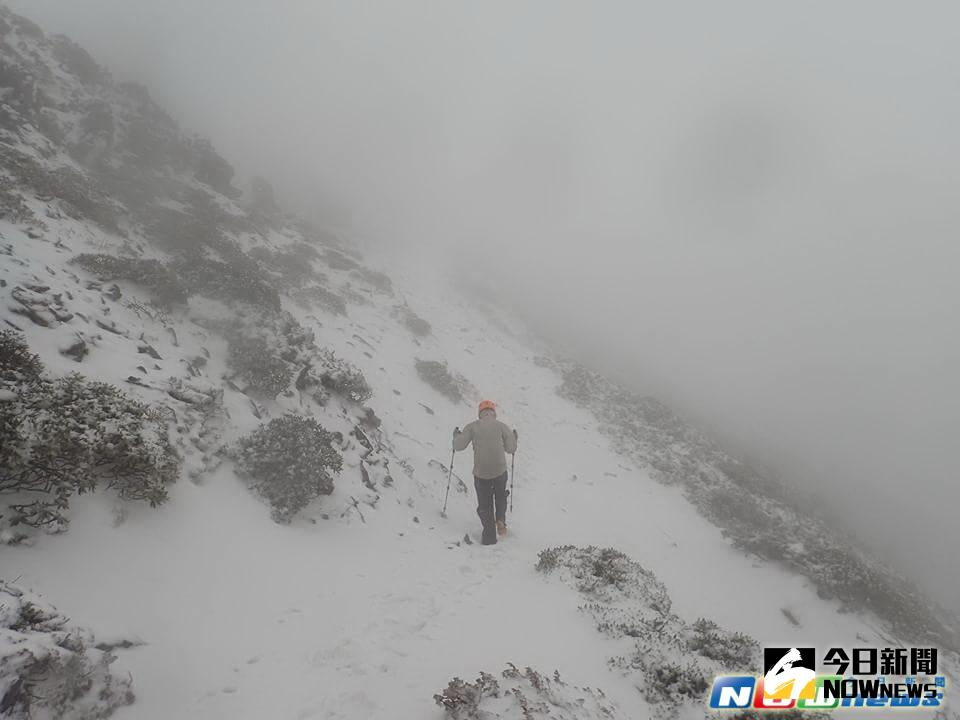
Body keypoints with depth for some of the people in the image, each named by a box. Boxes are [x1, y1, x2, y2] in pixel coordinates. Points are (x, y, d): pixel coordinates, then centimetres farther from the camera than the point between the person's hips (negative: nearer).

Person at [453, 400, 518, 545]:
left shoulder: (472, 426, 1)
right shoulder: (501, 426, 2)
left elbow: (459, 446, -1)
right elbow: (511, 449, 2)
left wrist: (456, 436, 19)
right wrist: (514, 438, 21)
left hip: (481, 473, 0)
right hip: (500, 470, 1)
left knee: (484, 504, 13)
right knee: (500, 496, 28)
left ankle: (490, 536, 6)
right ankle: (500, 519, 6)